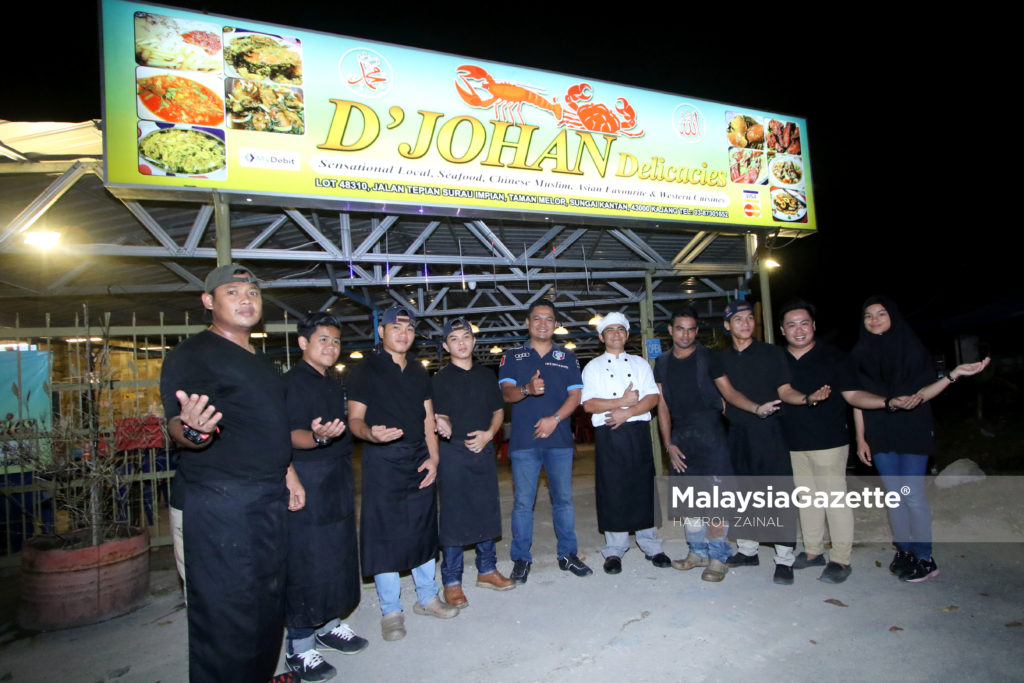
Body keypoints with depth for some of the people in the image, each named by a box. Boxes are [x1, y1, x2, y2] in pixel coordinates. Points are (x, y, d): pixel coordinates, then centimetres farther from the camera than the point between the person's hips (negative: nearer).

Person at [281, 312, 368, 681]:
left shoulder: (332, 385, 16)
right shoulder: (294, 381, -10)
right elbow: (292, 435, -20)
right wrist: (318, 437, -38)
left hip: (337, 481, 9)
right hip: (309, 483, -9)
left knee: (337, 555, 16)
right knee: (306, 561, -3)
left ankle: (328, 625, 31)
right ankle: (299, 646, 9)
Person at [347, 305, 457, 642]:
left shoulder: (419, 372, 14)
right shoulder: (366, 370, -2)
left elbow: (428, 419, 13)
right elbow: (354, 418, -6)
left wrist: (433, 458, 3)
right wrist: (371, 433, -28)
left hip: (419, 459, 5)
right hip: (382, 462, -5)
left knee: (424, 528, 11)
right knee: (385, 534, -1)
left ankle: (427, 598, 28)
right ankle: (391, 611, 14)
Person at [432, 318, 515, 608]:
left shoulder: (487, 375, 12)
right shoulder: (440, 378, -1)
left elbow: (498, 411, 15)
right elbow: (439, 416, -5)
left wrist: (488, 434, -3)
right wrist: (442, 424, -28)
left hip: (483, 449, 5)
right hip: (453, 452, -4)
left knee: (488, 510, 11)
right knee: (453, 515, -1)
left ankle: (486, 570, 27)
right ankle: (452, 581, 10)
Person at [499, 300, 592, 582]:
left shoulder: (567, 357, 12)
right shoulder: (512, 356, 7)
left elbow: (575, 395, 4)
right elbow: (506, 393, -3)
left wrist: (555, 418, -12)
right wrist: (527, 389, -26)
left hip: (559, 439, 2)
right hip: (523, 441, -1)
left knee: (563, 498, 9)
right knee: (523, 502, 2)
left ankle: (568, 554, 22)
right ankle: (521, 559, 14)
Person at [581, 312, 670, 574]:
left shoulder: (640, 364, 14)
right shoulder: (593, 367, 9)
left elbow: (653, 398, 2)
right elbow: (589, 404, -5)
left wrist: (627, 412, -12)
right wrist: (623, 401, -11)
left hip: (638, 432, 2)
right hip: (608, 435, -1)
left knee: (644, 488, 5)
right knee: (612, 491, 1)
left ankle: (650, 546, 18)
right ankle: (614, 550, 12)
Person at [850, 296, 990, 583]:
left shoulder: (912, 349, -1)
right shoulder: (860, 355, 5)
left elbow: (923, 393, -4)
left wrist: (953, 375, -20)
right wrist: (860, 438, 4)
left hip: (912, 433, -3)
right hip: (879, 435, 3)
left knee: (912, 495, -4)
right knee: (894, 495, 9)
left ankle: (924, 558, 9)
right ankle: (904, 551, 20)